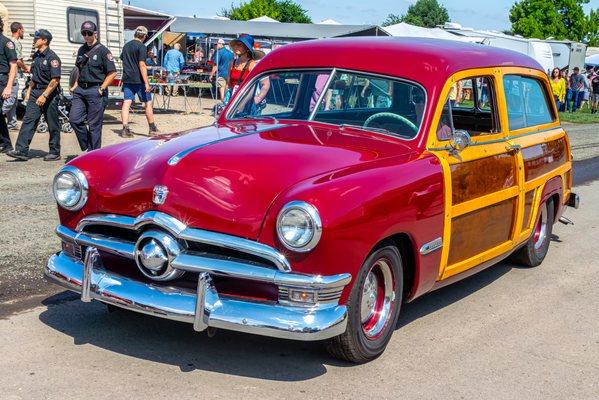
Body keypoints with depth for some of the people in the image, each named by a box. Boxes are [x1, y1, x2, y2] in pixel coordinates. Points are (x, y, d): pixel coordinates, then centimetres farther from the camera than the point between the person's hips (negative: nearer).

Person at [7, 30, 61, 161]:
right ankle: (21, 151, -7)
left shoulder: (52, 57, -12)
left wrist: (44, 96, -21)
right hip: (36, 92, 8)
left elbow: (55, 80, -18)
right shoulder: (36, 56, 14)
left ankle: (55, 152, 13)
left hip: (49, 93, -8)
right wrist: (29, 91, 18)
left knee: (53, 125, 2)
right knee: (28, 120, -3)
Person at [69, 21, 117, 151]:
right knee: (74, 119, -2)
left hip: (95, 91, -6)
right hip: (80, 90, 7)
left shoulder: (102, 50, -5)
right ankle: (87, 146, 15)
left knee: (94, 125, -1)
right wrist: (76, 85, 13)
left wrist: (102, 88, -13)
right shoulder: (82, 50, 16)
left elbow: (112, 72, -8)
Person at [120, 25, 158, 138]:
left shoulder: (126, 46, 12)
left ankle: (125, 129, -7)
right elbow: (142, 65, -17)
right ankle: (152, 129, 11)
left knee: (126, 103, 1)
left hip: (127, 79, 6)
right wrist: (146, 83, -18)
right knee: (148, 103, 6)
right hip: (138, 80, -6)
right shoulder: (141, 47, -10)